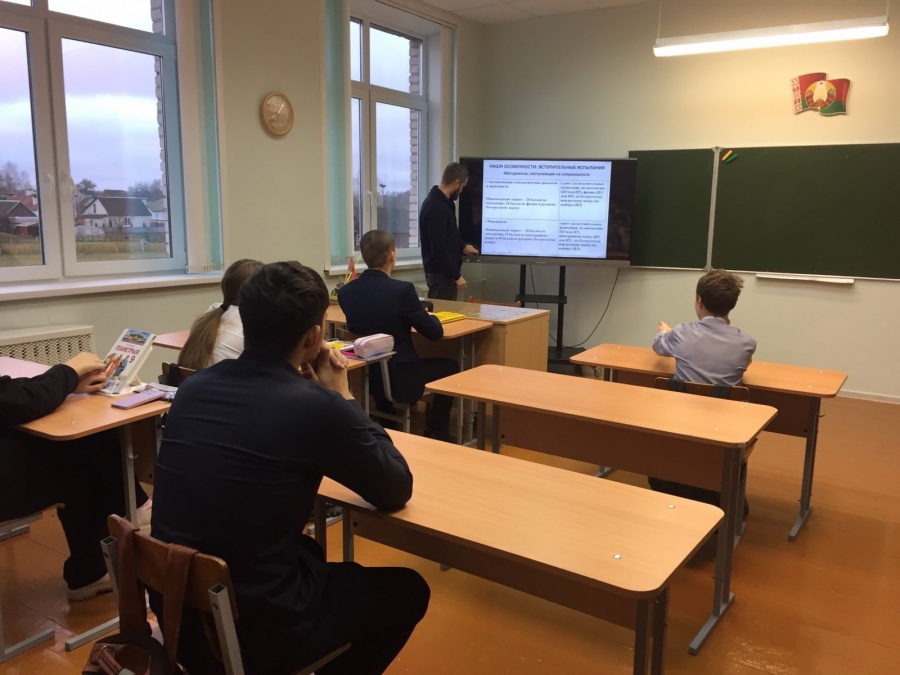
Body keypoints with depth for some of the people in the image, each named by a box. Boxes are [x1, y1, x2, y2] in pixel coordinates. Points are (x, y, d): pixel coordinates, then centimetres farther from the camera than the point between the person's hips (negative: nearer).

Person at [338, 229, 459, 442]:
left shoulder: (345, 292, -5)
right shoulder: (402, 289, -21)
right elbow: (434, 332, -11)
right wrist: (430, 315, 11)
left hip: (364, 378, 6)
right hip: (399, 379, -5)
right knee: (450, 366, 19)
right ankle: (437, 435, 27)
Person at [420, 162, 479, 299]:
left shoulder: (442, 201, 9)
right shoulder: (435, 208, -22)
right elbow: (439, 249, -24)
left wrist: (462, 246, 21)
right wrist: (457, 276, -20)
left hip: (446, 271, 10)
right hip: (440, 273, -10)